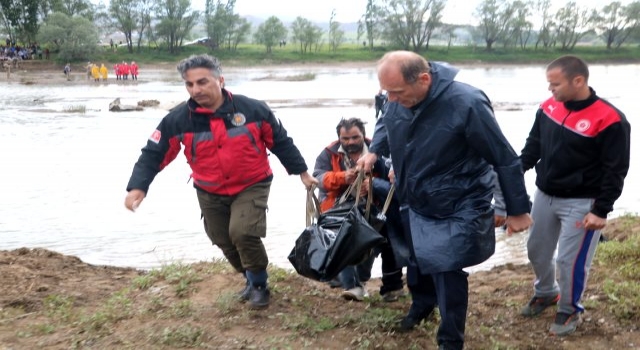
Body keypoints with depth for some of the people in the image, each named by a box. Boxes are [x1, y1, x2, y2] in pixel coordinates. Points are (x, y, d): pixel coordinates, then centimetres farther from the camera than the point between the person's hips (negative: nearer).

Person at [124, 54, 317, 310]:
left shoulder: (253, 109, -15)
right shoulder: (178, 119, -13)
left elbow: (281, 142, -3)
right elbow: (153, 154, -8)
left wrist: (302, 172, 3)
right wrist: (138, 186, -21)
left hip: (251, 186, -3)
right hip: (210, 193, 4)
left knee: (243, 232, -23)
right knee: (225, 241, 12)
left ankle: (259, 284, 3)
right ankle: (252, 279, 40)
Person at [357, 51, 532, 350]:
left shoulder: (466, 104, -30)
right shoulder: (399, 99, -12)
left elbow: (505, 159, -20)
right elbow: (385, 124, 15)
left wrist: (517, 209, -12)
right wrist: (374, 151, -4)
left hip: (457, 210, -6)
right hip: (415, 204, 6)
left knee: (447, 273, -1)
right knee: (417, 262, 23)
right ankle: (422, 304, 53)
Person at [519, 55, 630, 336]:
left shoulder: (609, 120, -21)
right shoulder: (549, 107, -2)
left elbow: (615, 171, -16)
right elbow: (533, 145, 11)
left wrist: (601, 211, -17)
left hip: (581, 203, -6)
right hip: (544, 195, 6)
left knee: (570, 260, 0)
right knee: (536, 250, 17)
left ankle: (569, 310, 25)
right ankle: (545, 293, 43)